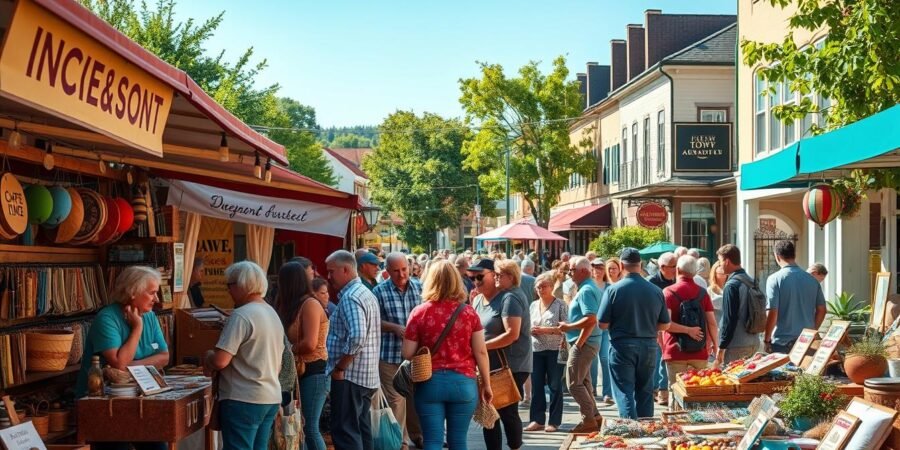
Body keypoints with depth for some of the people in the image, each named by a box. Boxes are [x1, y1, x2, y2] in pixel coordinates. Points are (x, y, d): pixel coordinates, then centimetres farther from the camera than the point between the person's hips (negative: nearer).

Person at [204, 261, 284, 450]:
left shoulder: (241, 315, -15)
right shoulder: (273, 314, 14)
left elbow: (220, 361, -21)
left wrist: (207, 358, 0)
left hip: (244, 399, -9)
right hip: (271, 397, 9)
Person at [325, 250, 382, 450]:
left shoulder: (350, 297, -16)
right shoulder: (366, 293, 16)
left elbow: (356, 338, -27)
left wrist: (339, 368, -18)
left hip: (350, 375, -10)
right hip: (366, 375, 10)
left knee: (345, 431, -7)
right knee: (361, 428, 12)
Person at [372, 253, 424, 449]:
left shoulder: (419, 287, 3)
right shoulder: (380, 291, -6)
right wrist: (394, 327, -16)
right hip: (390, 354, -3)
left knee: (418, 396, 16)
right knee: (395, 399, 1)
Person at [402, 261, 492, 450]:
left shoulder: (419, 312, -3)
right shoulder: (468, 312, -1)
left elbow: (408, 354, -2)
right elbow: (481, 352, 0)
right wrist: (486, 384, 10)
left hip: (429, 382, -1)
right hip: (463, 382, 1)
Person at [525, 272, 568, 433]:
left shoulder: (560, 305, -3)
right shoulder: (533, 305, 14)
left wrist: (545, 330, -17)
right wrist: (530, 330, -3)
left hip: (554, 350, -5)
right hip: (536, 350, 5)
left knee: (555, 386, 2)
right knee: (536, 385, 5)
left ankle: (554, 421, 8)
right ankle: (537, 420, 12)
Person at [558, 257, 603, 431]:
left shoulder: (586, 291, -18)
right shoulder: (590, 288, 14)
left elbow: (591, 319, -27)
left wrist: (569, 327, -18)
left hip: (583, 343, -11)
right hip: (587, 342, 11)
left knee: (574, 383, -6)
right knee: (583, 381, 18)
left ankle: (589, 420, -1)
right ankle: (594, 416, 24)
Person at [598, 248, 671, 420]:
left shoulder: (613, 290, -11)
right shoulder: (656, 291, -1)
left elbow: (603, 324, -10)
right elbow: (665, 325, 4)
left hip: (622, 345, -4)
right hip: (649, 346, 4)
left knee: (624, 392, 0)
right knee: (645, 392, 15)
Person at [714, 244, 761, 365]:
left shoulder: (731, 285, -15)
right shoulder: (751, 281, 9)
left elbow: (729, 320, -16)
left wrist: (721, 348, -11)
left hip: (737, 346, -8)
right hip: (754, 343, 8)